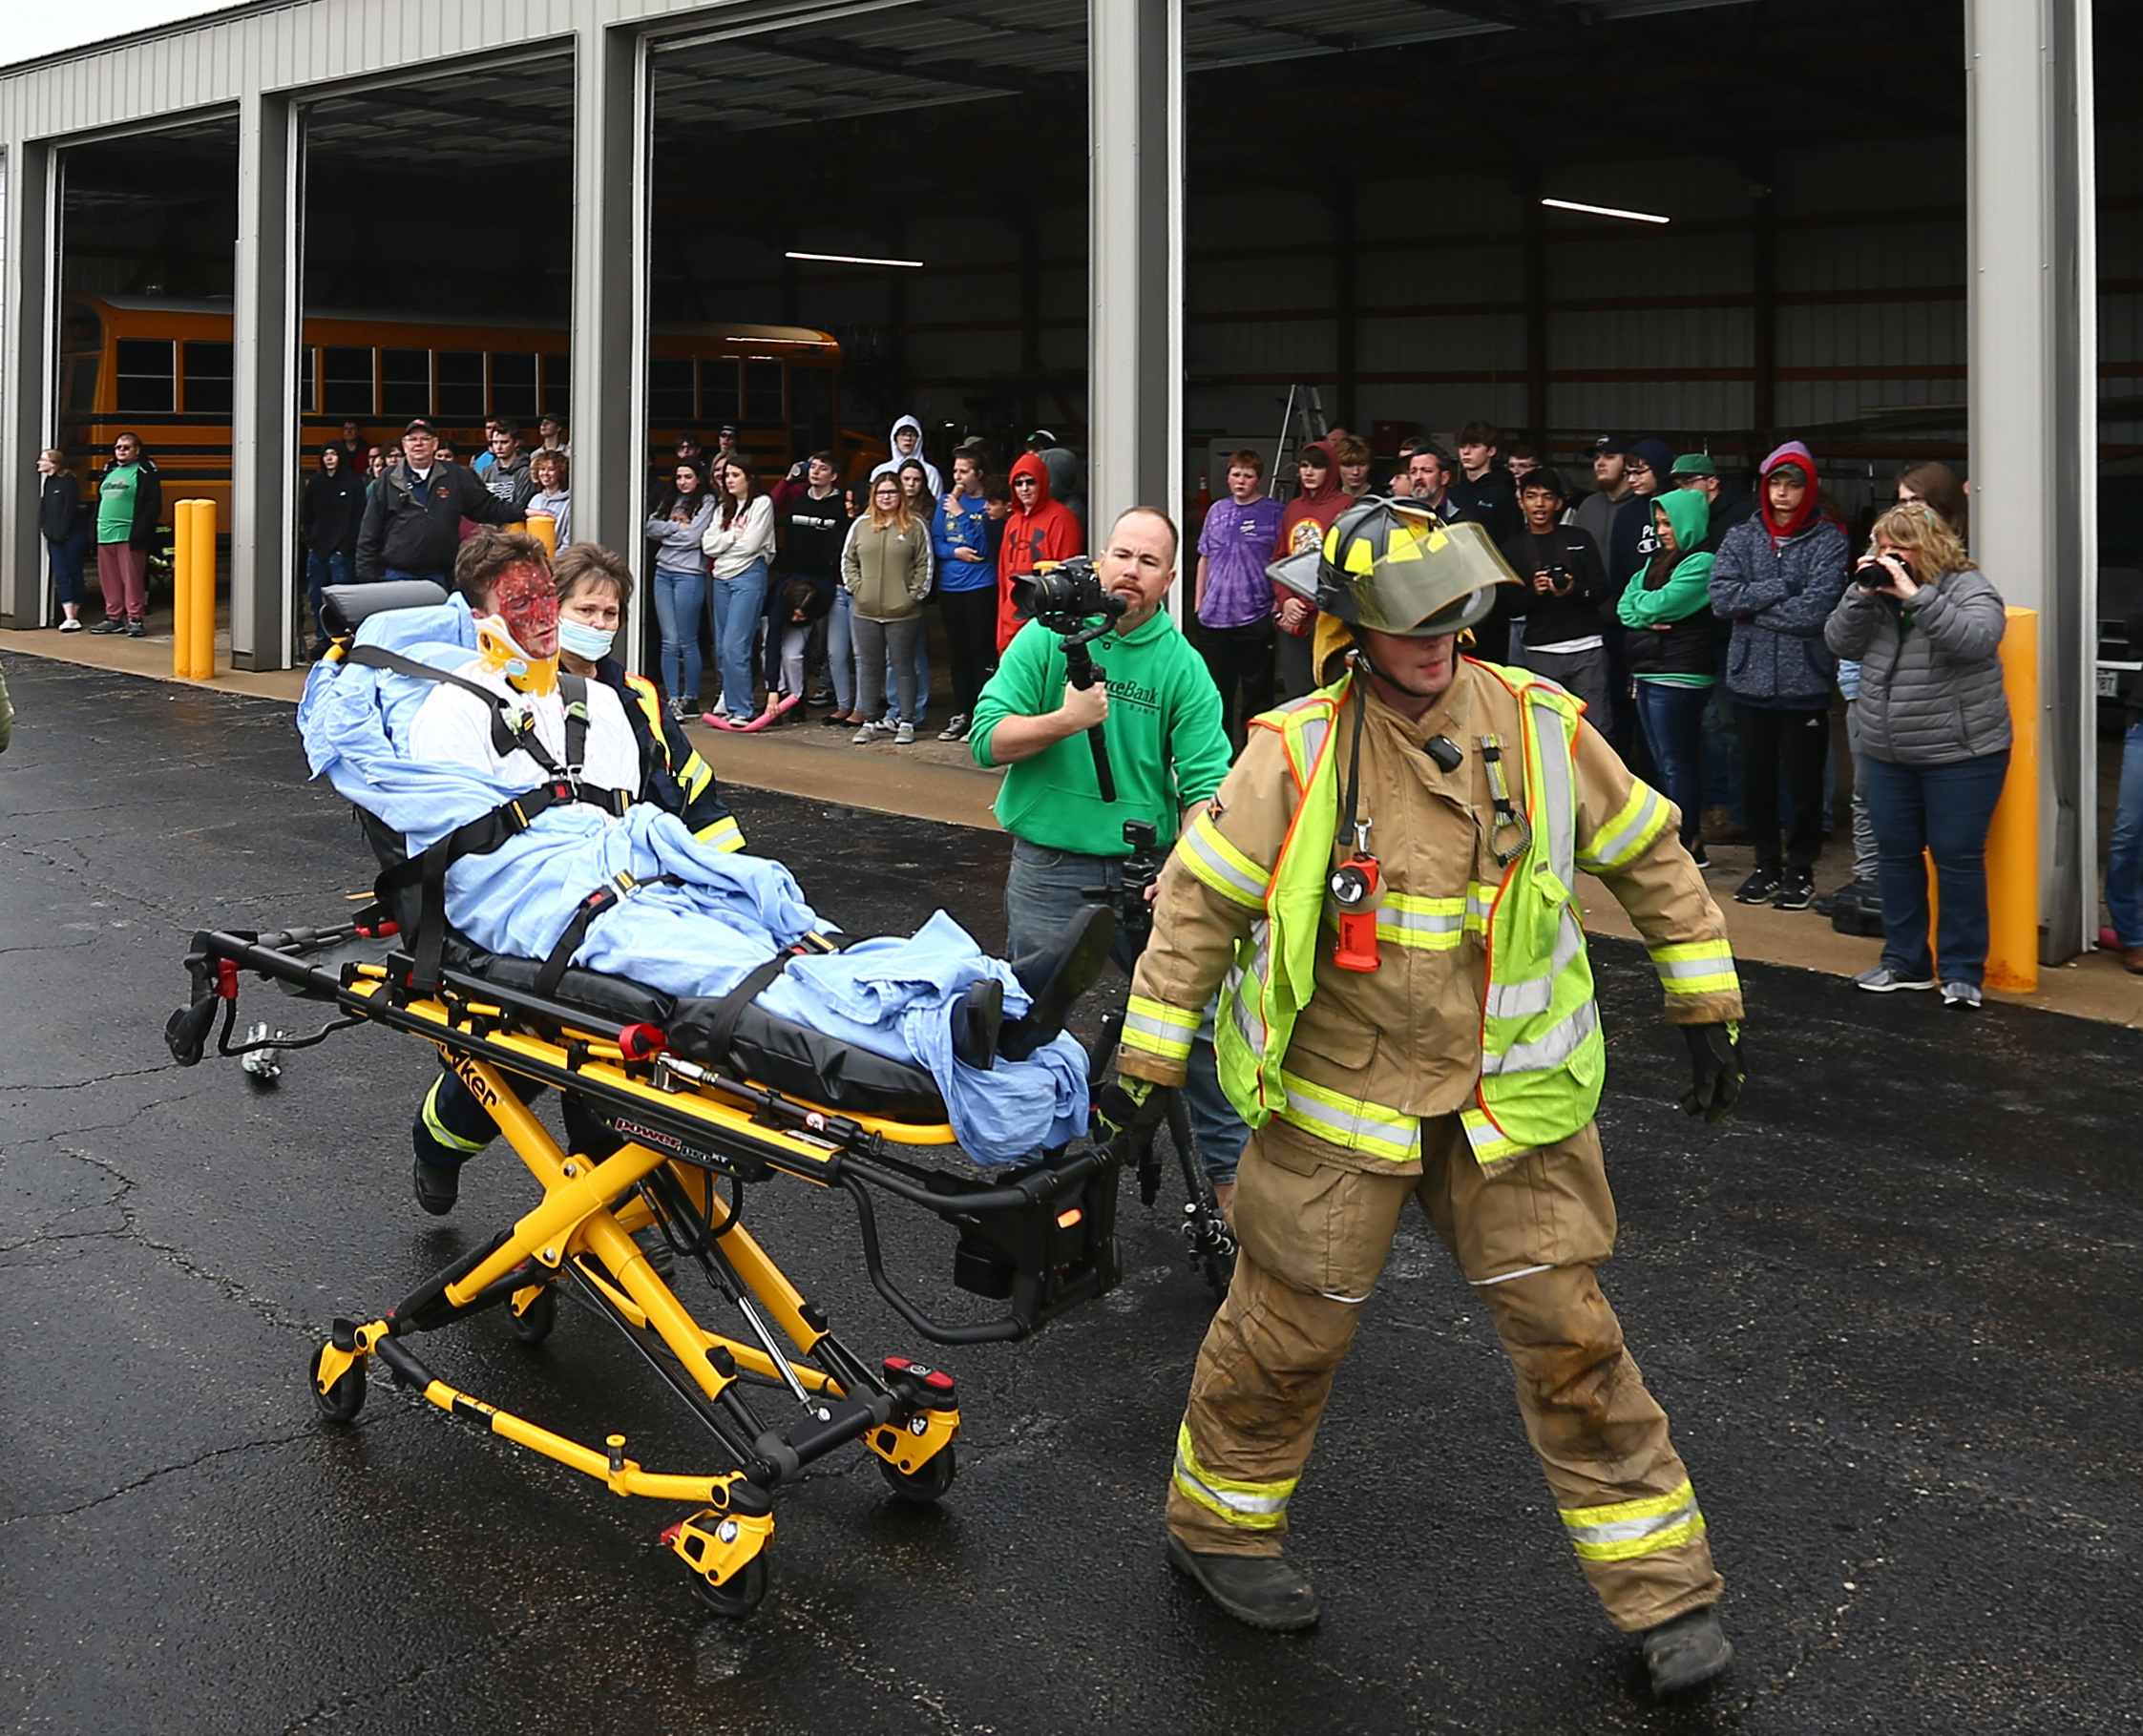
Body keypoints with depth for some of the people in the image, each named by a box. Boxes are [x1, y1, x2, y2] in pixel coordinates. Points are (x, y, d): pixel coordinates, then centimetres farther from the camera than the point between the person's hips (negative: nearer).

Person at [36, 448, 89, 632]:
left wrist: (60, 533, -13)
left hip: (72, 536, -7)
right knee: (61, 576, -2)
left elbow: (70, 511, -13)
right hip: (54, 537, 7)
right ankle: (69, 618, -4)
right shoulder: (47, 481, 10)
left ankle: (75, 616, 8)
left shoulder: (68, 482, -10)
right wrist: (46, 530, 2)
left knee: (74, 574, 2)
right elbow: (44, 509, 15)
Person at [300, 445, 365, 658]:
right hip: (317, 549, 5)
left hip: (340, 550, -5)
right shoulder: (314, 482, 12)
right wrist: (310, 541, 4)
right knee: (315, 596, 4)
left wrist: (346, 546, -11)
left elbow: (358, 519, -5)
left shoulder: (353, 483, -1)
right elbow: (307, 516, 16)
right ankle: (321, 639, 12)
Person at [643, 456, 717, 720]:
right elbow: (651, 528, 6)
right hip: (663, 572, 6)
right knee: (669, 641, 5)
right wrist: (677, 526, -7)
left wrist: (666, 532, 1)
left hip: (690, 575, -6)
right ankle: (673, 700, 8)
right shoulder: (670, 500, 17)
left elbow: (692, 537, -12)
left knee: (687, 641, -1)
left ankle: (690, 699, 7)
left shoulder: (707, 502, -2)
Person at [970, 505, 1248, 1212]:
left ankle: (1229, 1174, 16)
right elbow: (988, 740, -6)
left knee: (1199, 1022, 0)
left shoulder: (1182, 664, -1)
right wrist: (1065, 721, -20)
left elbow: (1206, 780, -6)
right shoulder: (1047, 638, -1)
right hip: (1049, 868, 0)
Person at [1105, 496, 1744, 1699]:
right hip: (1338, 1096, -2)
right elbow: (1201, 900, -5)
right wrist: (1147, 1061, -4)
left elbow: (1649, 857, 8)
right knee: (1292, 1325, 9)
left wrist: (1710, 1010, 9)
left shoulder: (1539, 727, -4)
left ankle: (1665, 1585, 18)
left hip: (1507, 1095, 2)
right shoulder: (1298, 753, -12)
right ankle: (1218, 1523, 35)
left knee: (1567, 1330, 4)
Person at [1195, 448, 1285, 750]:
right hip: (1213, 618, 5)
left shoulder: (1273, 513, -3)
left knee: (1256, 692, 3)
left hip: (1255, 619, -4)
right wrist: (1198, 603, 15)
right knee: (1216, 691, 11)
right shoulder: (1217, 510, 11)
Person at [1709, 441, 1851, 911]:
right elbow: (1721, 595, -6)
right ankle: (1767, 864, 26)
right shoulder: (1741, 537, 7)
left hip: (1805, 681, -3)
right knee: (1756, 779, 11)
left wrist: (1754, 605, -8)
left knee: (1805, 781, 5)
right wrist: (1781, 589, -12)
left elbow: (1816, 609, -15)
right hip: (1751, 678, 3)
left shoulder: (1828, 540, -4)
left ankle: (1800, 869, 19)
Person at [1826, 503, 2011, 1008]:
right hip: (1889, 754, 6)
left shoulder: (1968, 587, -7)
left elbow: (1977, 638, -25)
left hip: (1960, 754, -6)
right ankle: (1904, 961, 24)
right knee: (1895, 854, 12)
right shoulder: (1878, 590, 8)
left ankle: (1962, 971, 8)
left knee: (1958, 858, -1)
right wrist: (1861, 595, -11)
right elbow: (1840, 643, 4)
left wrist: (1914, 595, -27)